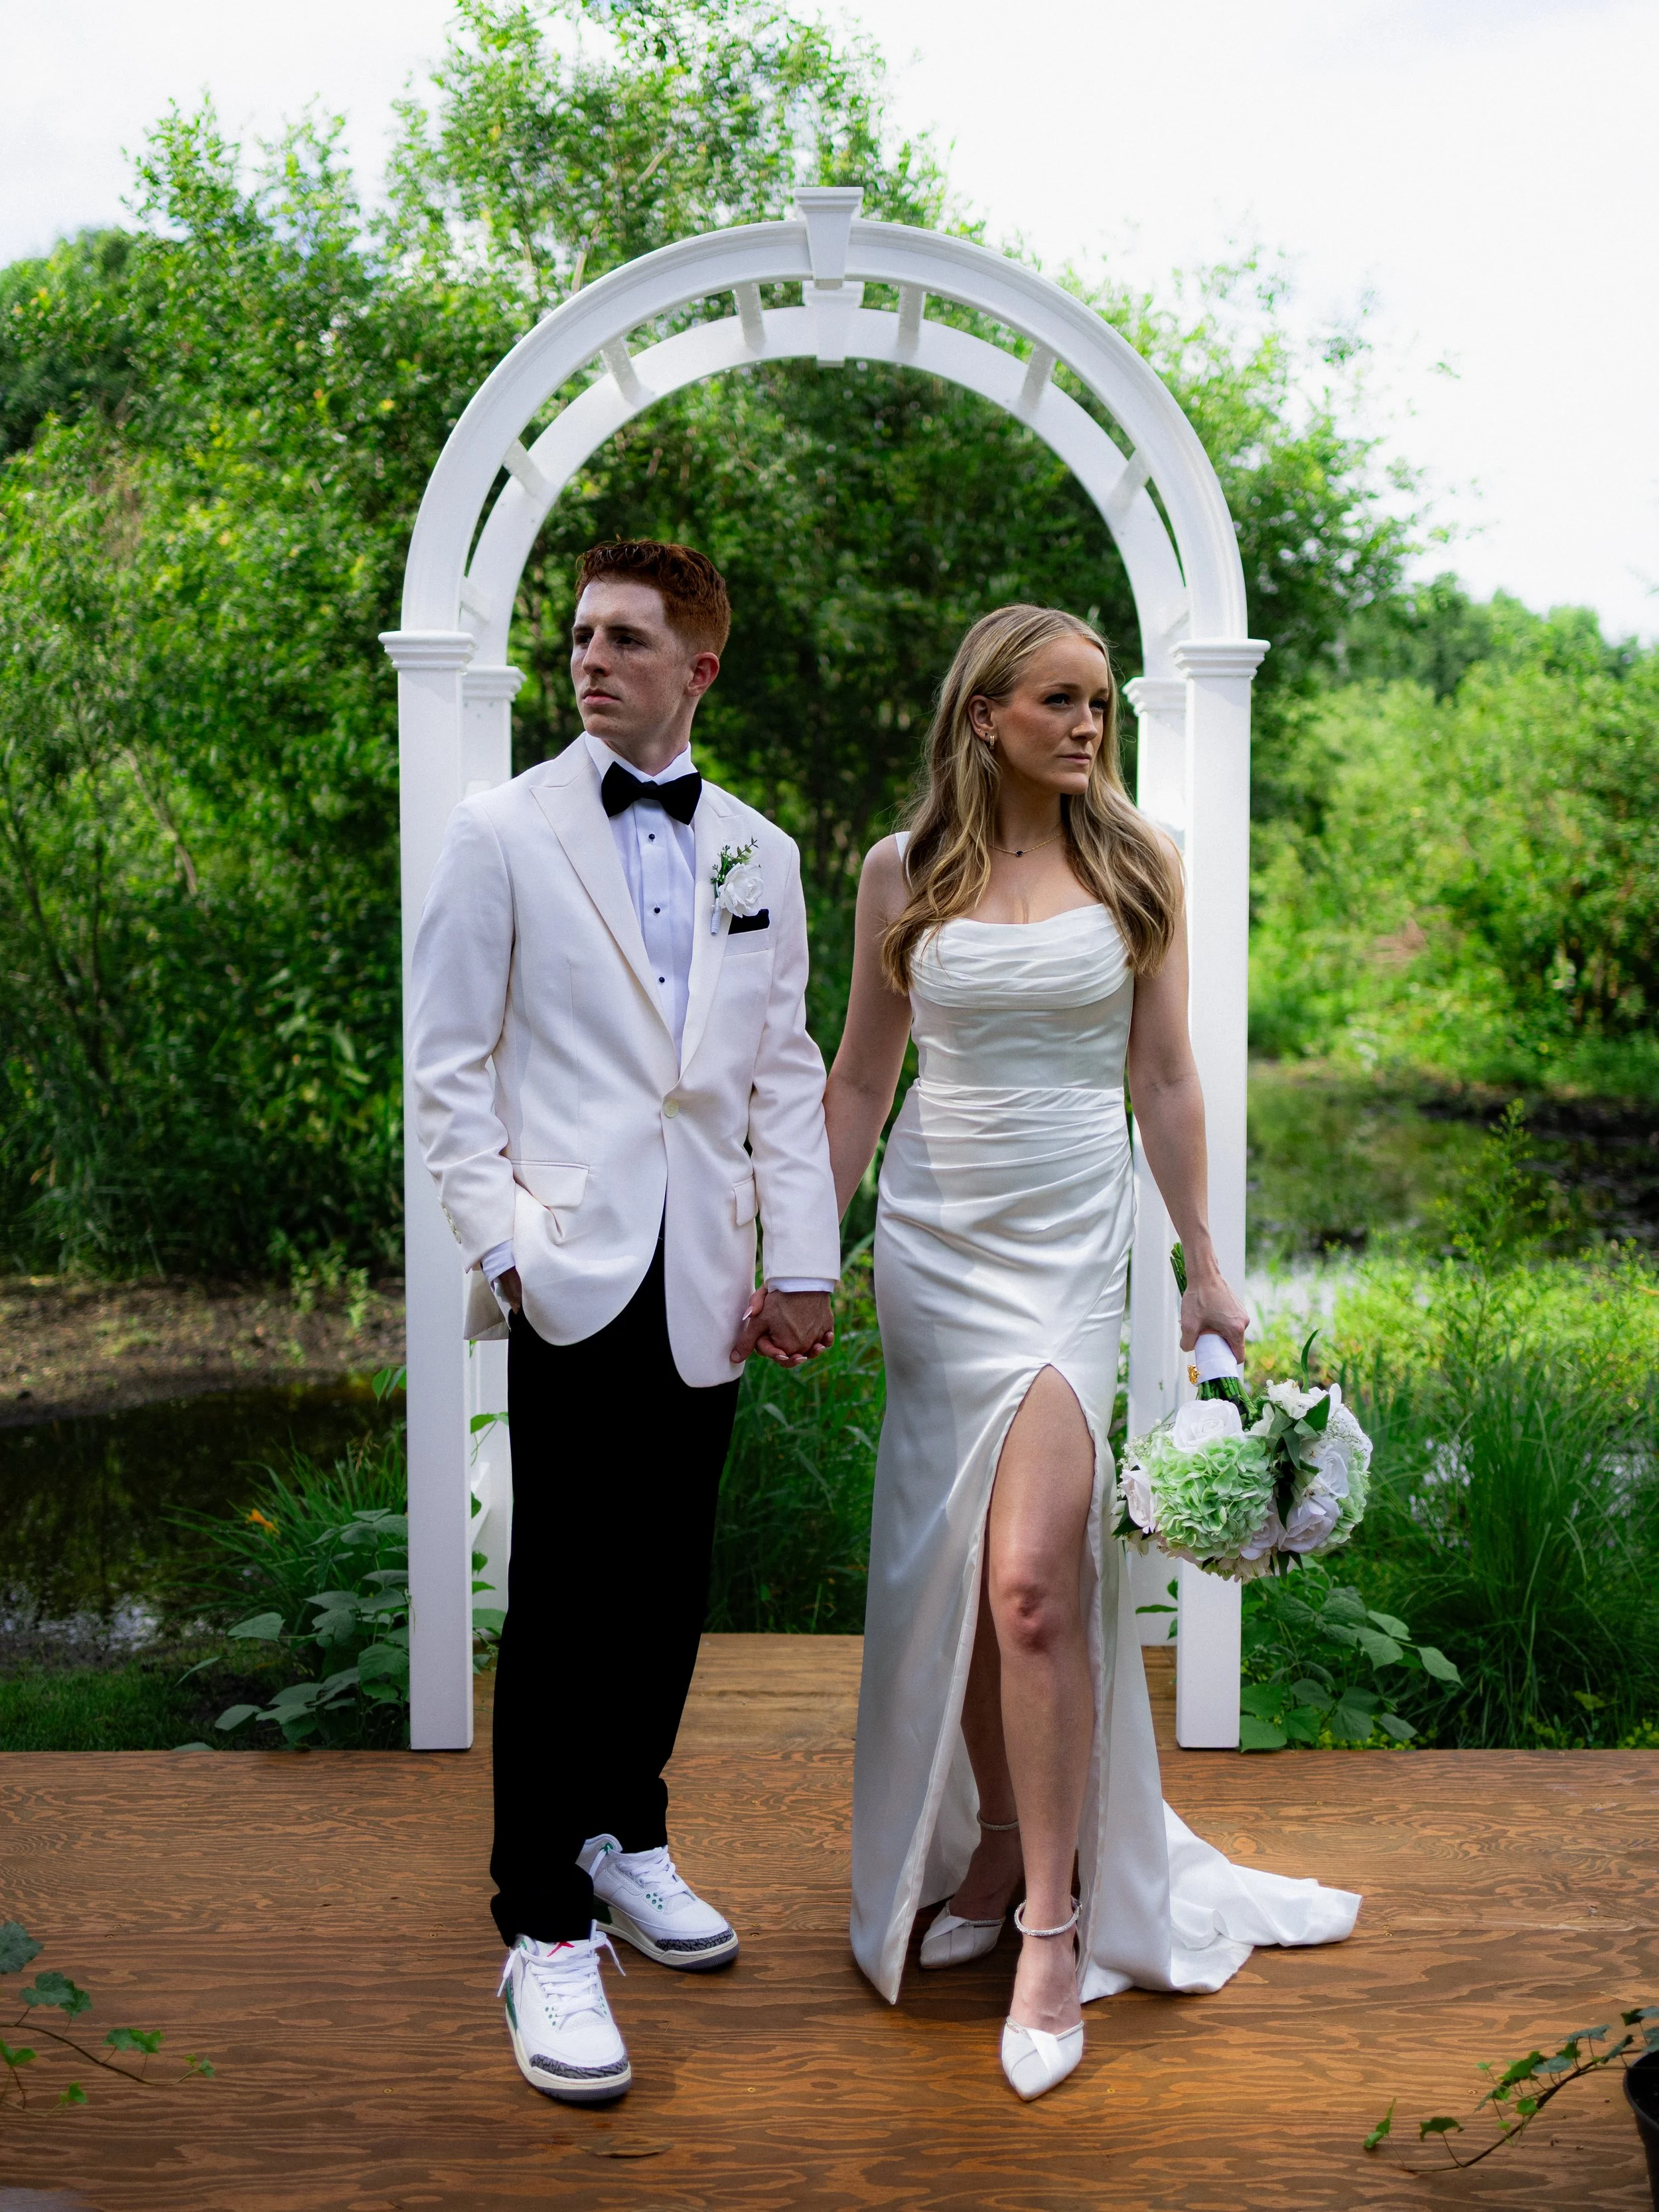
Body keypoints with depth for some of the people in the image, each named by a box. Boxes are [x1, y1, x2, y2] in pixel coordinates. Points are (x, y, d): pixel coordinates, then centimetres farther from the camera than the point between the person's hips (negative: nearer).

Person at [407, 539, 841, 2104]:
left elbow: (785, 1075, 12)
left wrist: (804, 1261, 4)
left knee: (669, 1589, 12)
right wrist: (501, 1245, -9)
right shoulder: (502, 832, 2)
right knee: (564, 1601, -2)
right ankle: (545, 1931, 9)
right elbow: (447, 1065, 0)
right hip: (575, 1274, -4)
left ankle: (623, 1838, 32)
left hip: (707, 1284, 4)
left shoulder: (761, 856, 12)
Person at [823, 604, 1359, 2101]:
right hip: (932, 1242, 2)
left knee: (1033, 1575, -12)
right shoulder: (904, 872, 5)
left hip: (1073, 1243, -2)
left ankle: (1055, 1923, 0)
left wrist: (1205, 1266, 5)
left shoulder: (1135, 865, 4)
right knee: (947, 1575, 6)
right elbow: (860, 1078, 10)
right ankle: (996, 1845, 26)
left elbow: (1166, 1080, 6)